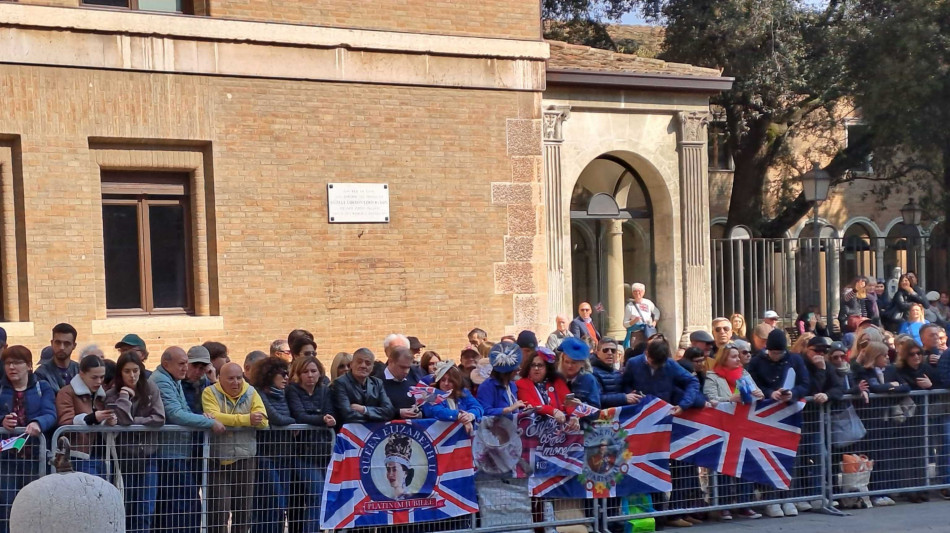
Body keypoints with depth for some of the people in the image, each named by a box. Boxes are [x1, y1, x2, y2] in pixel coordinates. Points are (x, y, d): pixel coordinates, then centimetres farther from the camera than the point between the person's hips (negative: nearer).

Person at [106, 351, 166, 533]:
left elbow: (159, 419, -8)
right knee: (125, 510, 4)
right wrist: (124, 396, -13)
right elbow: (122, 420, -19)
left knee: (145, 511, 1)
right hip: (124, 458, -1)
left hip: (147, 457, 2)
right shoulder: (113, 394, -4)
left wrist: (134, 421, -12)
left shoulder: (150, 389, 2)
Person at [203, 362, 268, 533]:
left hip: (245, 459, 3)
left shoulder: (251, 393, 5)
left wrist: (228, 420, -18)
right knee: (219, 509, -6)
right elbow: (214, 417, -21)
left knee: (243, 508, 11)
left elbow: (262, 420, -8)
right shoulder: (210, 393, -4)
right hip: (219, 460, -3)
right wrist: (246, 419, -22)